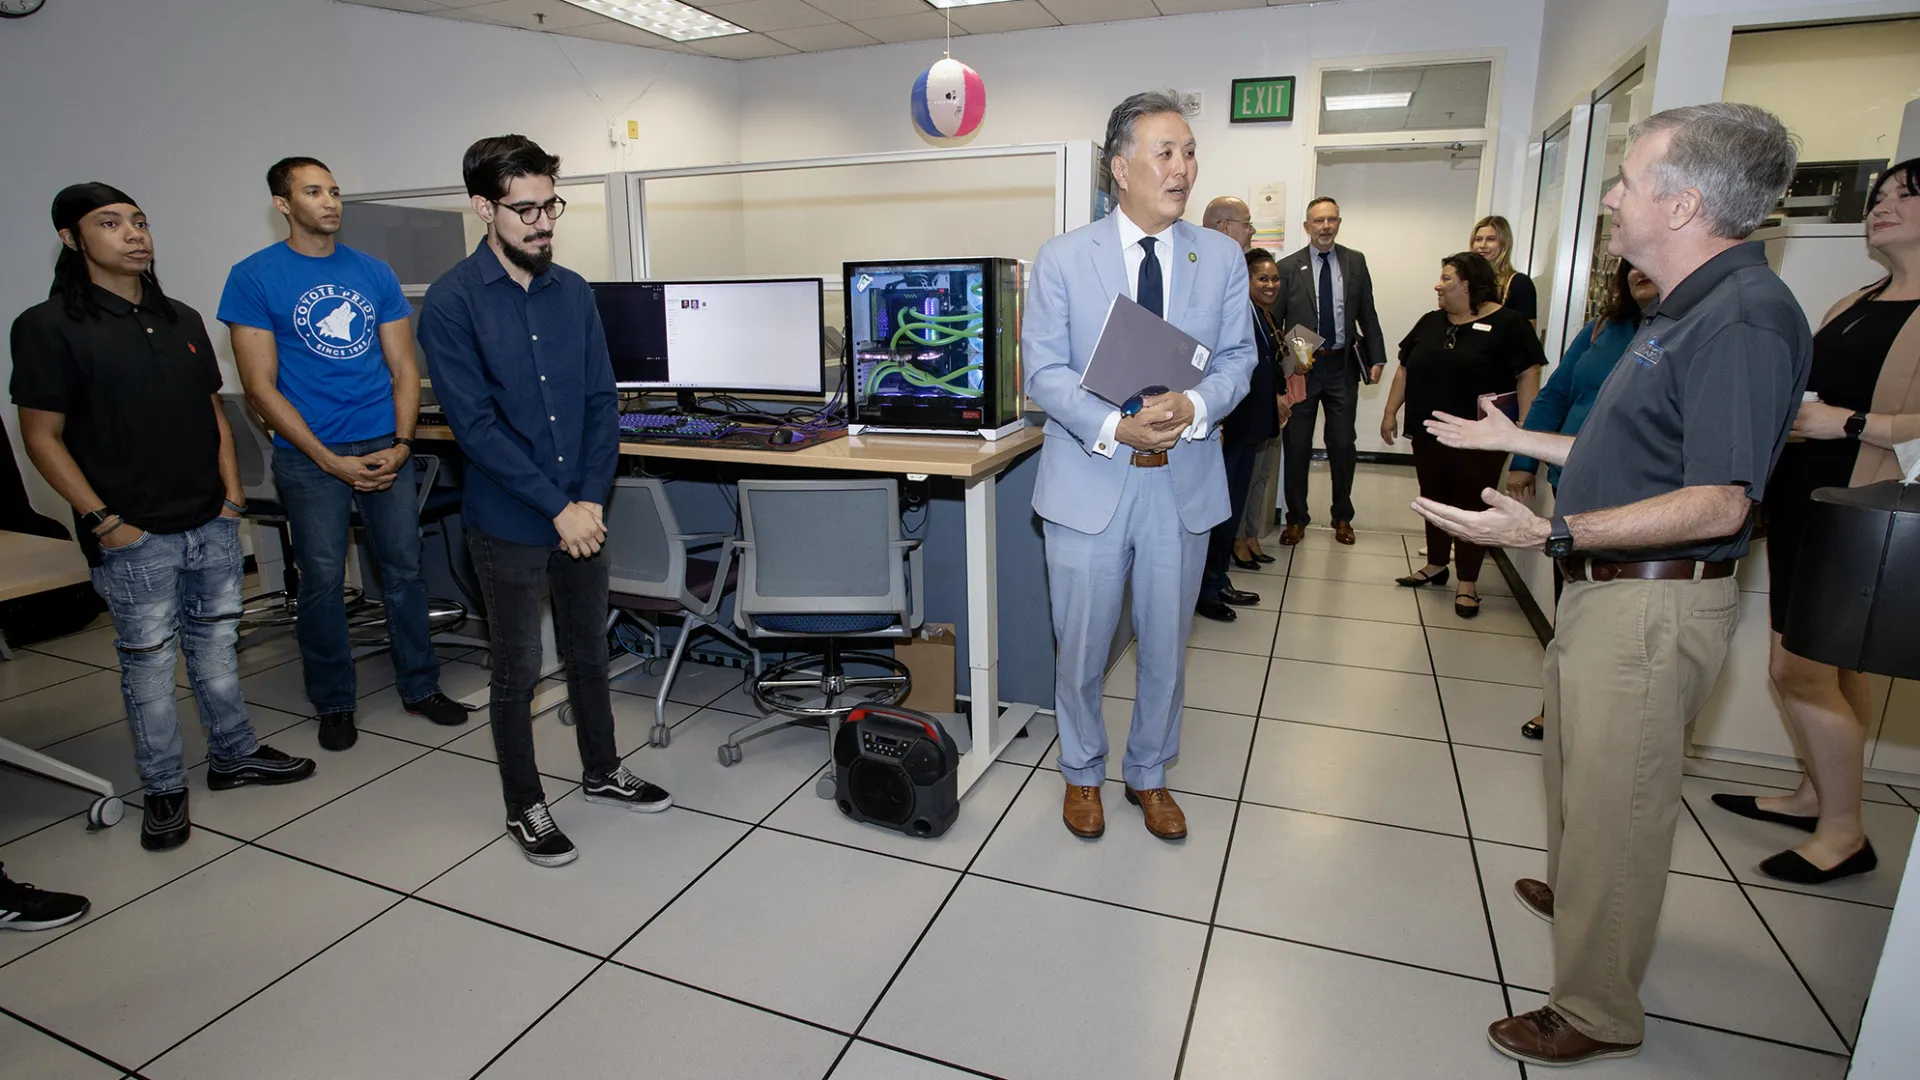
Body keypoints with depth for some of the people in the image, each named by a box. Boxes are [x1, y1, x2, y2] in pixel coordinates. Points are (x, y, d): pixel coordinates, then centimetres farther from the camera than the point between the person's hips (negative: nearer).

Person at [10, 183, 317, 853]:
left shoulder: (181, 320, 11)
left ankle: (234, 754, 29)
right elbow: (43, 437, -7)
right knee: (148, 661, 5)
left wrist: (232, 492, 7)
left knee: (216, 642, 15)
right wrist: (104, 520, -12)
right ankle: (163, 789, 19)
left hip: (212, 524, 5)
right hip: (134, 538, -5)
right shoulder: (48, 327, -6)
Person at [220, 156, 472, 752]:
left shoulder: (375, 273, 9)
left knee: (404, 568, 6)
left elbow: (404, 369, 8)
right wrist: (329, 460, -13)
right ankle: (333, 703, 20)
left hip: (386, 447, 3)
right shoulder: (254, 277, -1)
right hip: (309, 456, -2)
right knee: (322, 580, 4)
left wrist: (401, 443, -6)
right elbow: (261, 385, -5)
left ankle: (420, 686, 21)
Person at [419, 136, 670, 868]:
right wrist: (557, 508, -18)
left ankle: (603, 771, 37)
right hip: (508, 525, -4)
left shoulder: (573, 292, 4)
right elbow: (476, 424, -16)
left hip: (582, 514, 5)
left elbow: (602, 402, 3)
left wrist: (591, 499, -7)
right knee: (518, 672, 8)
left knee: (589, 652, 17)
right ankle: (524, 807, 26)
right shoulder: (451, 303, -11)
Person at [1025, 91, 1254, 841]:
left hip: (1184, 479, 3)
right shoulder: (1062, 258, -2)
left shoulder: (1221, 258, 5)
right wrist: (1113, 427, -23)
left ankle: (1149, 775, 38)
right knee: (1081, 646, 10)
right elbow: (1043, 369, -7)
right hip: (1090, 478, -2)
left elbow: (1237, 357, 4)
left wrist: (1195, 407, -19)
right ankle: (1082, 774, 35)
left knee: (1166, 648, 15)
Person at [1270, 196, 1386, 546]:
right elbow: (1274, 321, -1)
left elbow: (1367, 314, 7)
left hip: (1342, 366, 2)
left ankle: (1342, 516, 26)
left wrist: (1376, 357, 1)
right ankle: (1296, 518, 20)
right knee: (1297, 445, 6)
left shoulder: (1356, 262, 5)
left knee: (1342, 444, 9)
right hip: (1300, 367, -2)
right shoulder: (1289, 267, -2)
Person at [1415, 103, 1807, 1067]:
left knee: (1614, 805, 2)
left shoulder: (1744, 318, -20)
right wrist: (1514, 438, 25)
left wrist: (1551, 533, -37)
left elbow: (1718, 502, -26)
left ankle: (1597, 1014, 20)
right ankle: (1574, 893, 50)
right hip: (1605, 591, 10)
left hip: (1653, 607, -10)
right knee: (1575, 766, 26)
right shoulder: (1684, 309, 13)